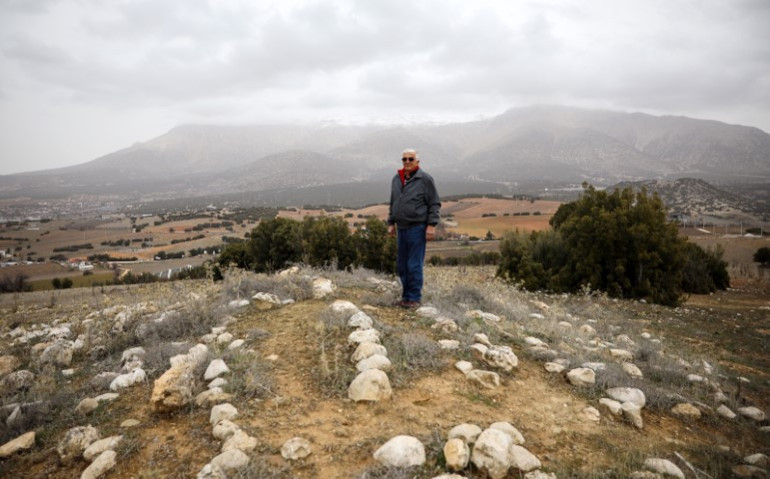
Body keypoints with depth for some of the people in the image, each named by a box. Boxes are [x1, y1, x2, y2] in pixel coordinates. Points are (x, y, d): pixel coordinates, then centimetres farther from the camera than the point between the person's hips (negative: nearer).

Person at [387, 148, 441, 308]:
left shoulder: (425, 179, -6)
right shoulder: (396, 179, 11)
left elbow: (434, 204, -7)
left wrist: (431, 225, -13)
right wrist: (391, 223, 16)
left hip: (417, 227, -6)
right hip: (401, 228, 6)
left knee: (414, 265, -4)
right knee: (401, 265, 11)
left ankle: (415, 298, 6)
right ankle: (406, 295, 23)